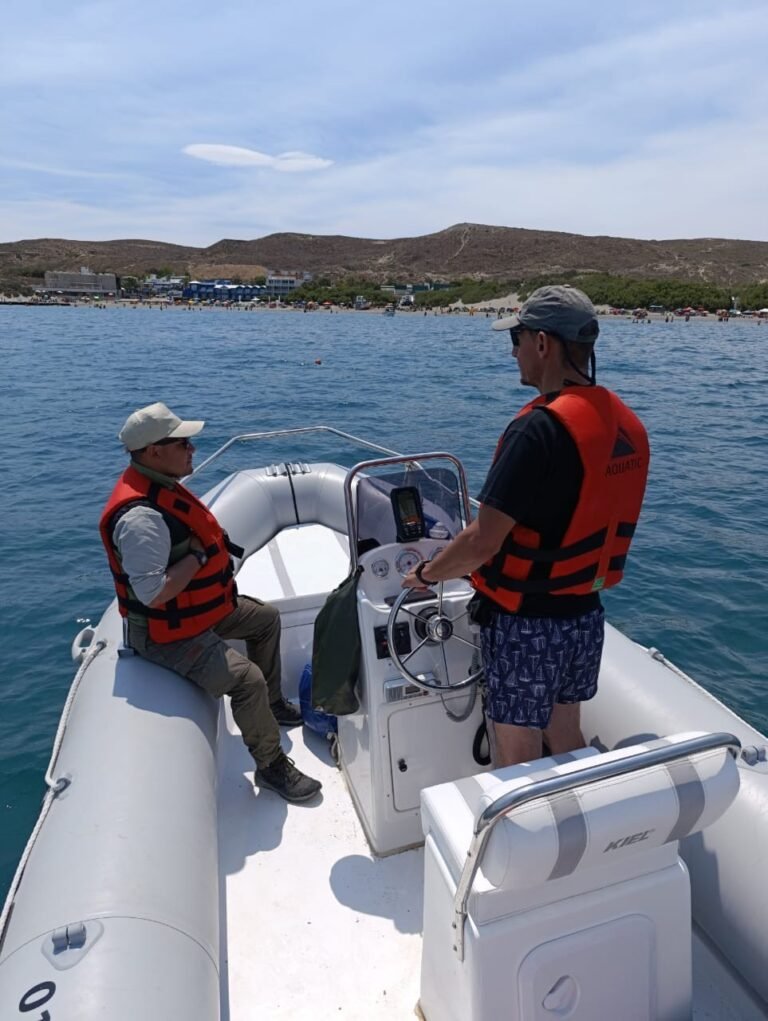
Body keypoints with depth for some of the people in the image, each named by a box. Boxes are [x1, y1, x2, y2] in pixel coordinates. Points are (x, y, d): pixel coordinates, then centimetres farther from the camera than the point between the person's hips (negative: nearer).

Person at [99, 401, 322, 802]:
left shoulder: (161, 484, 2)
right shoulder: (141, 516, -31)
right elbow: (152, 593, -36)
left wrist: (213, 543, 0)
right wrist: (198, 556, -25)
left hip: (202, 609, 11)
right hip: (169, 634, -11)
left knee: (267, 618, 21)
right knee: (248, 680, -23)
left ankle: (272, 703, 38)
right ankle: (272, 767, 1)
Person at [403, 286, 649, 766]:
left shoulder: (539, 428, -24)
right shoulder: (627, 424, 1)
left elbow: (482, 543, -25)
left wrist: (426, 574, -8)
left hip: (527, 623, -8)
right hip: (586, 615, 8)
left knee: (519, 758, 10)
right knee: (565, 737, 24)